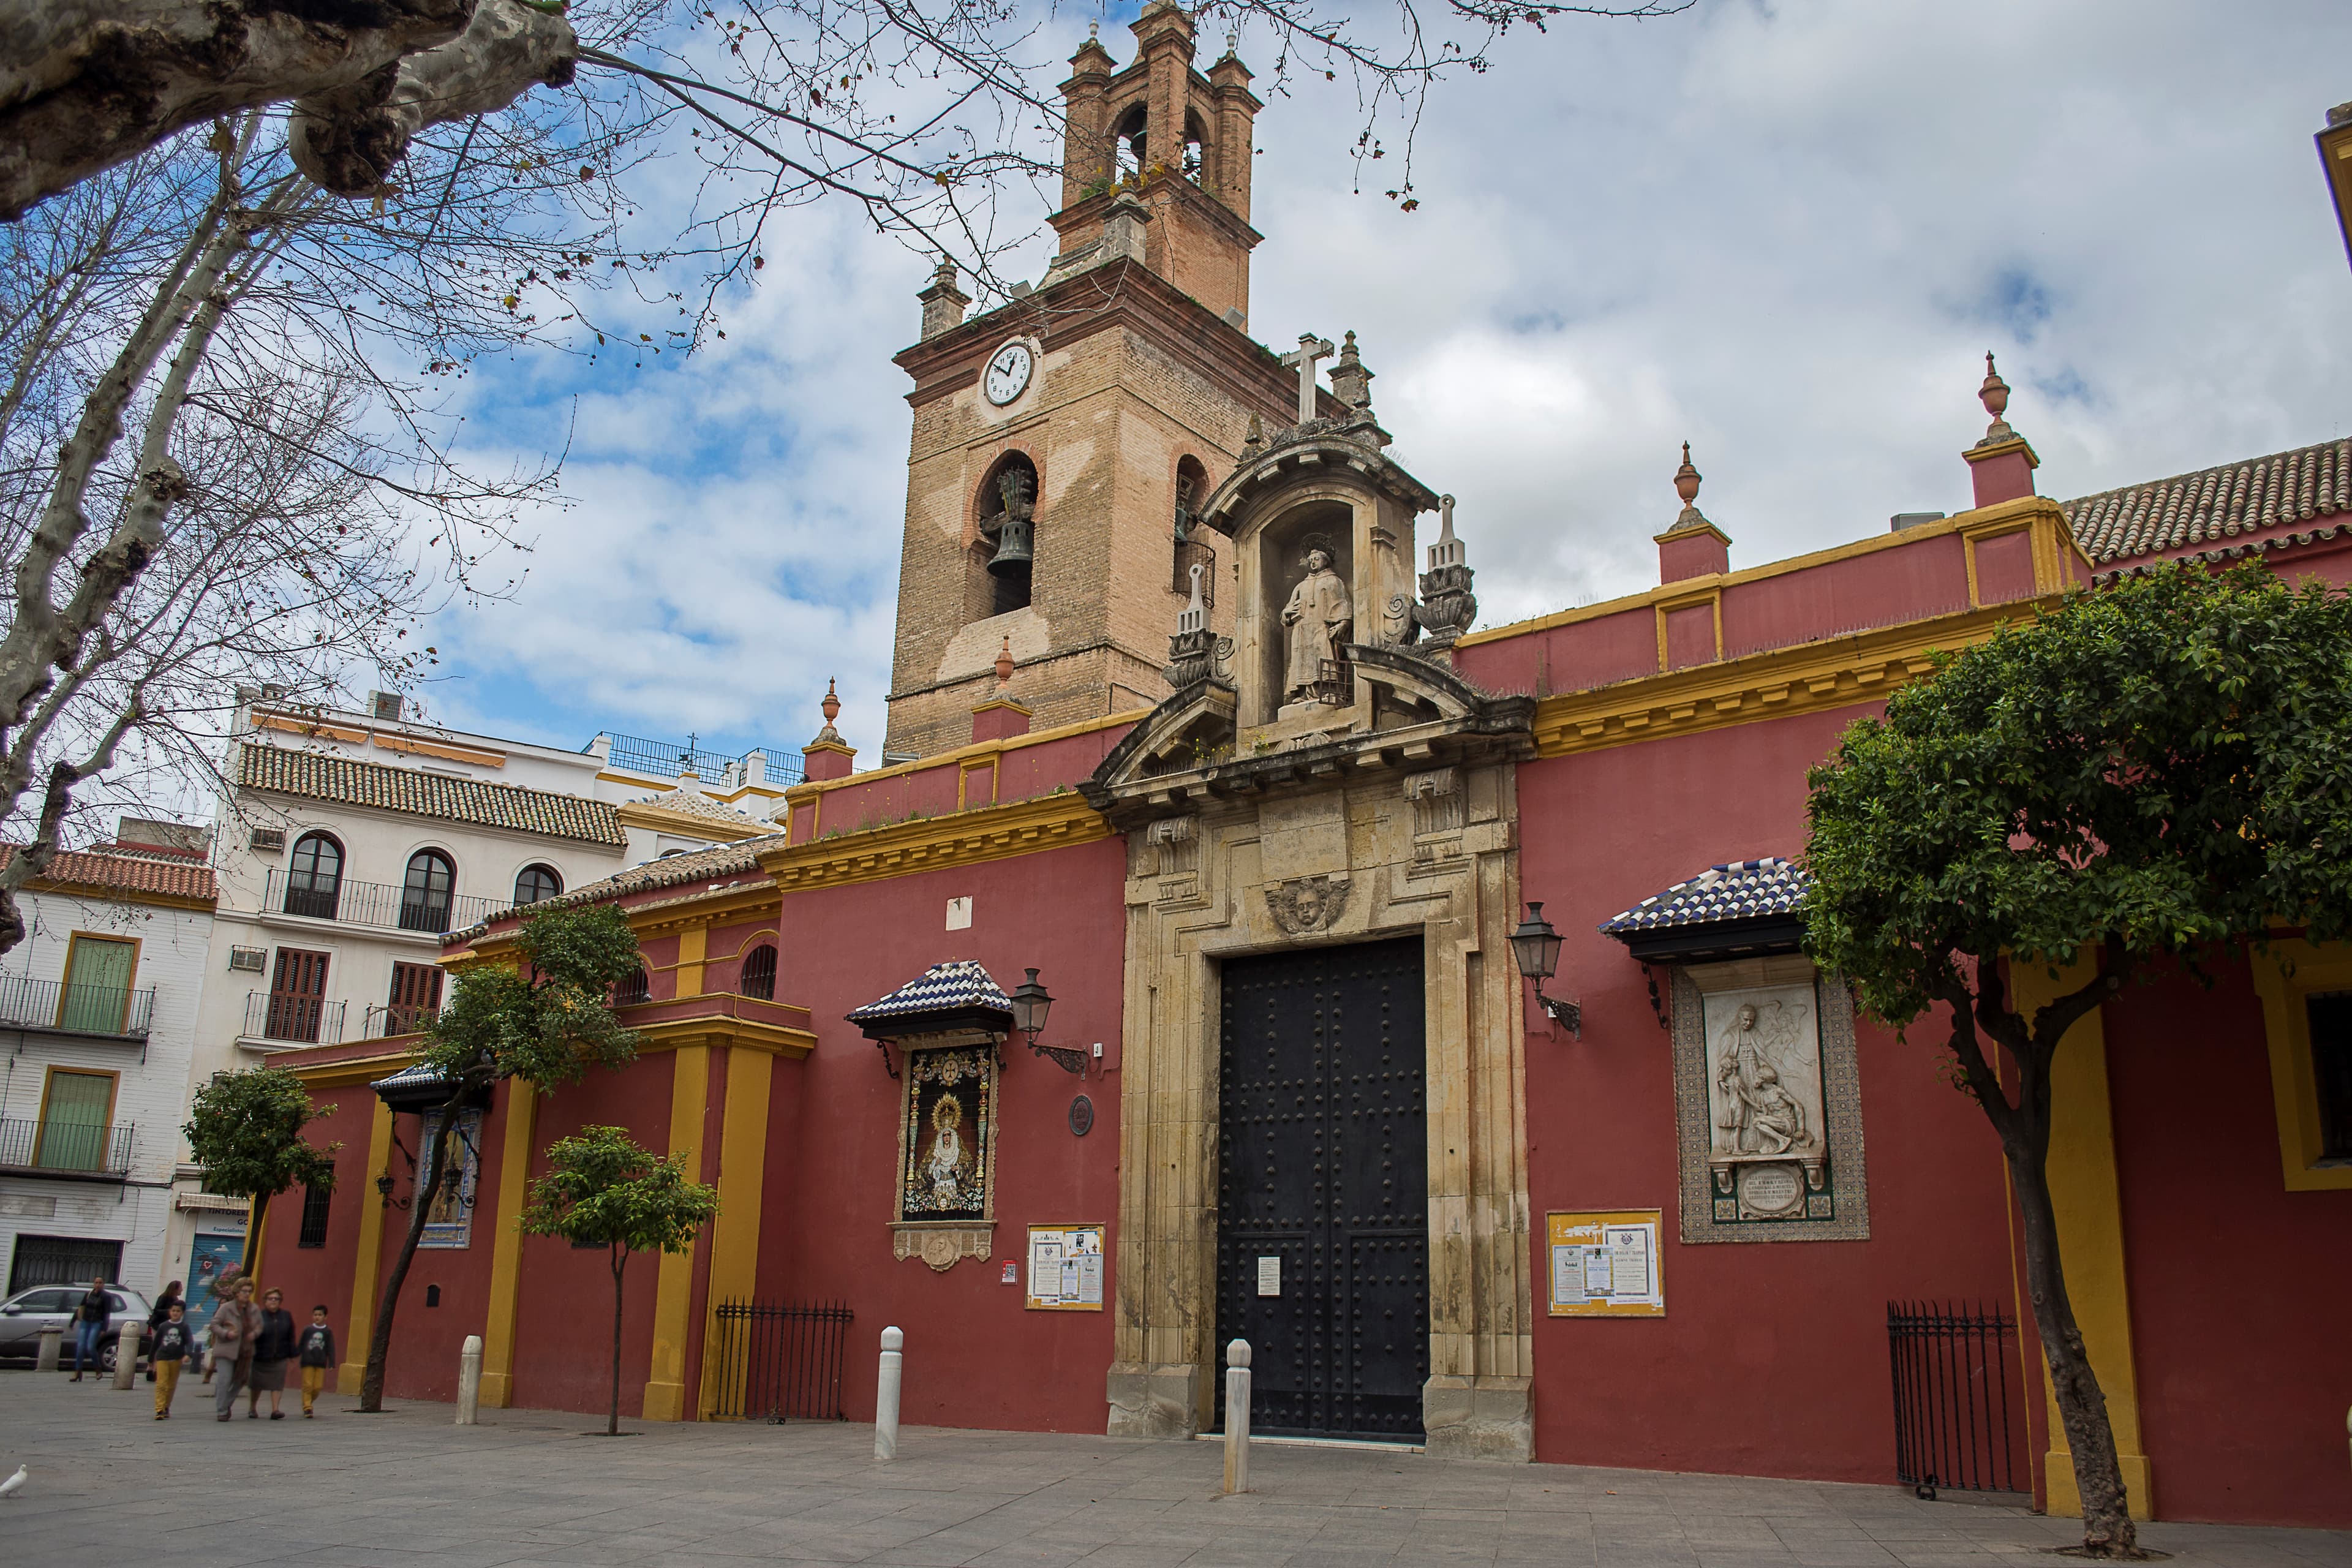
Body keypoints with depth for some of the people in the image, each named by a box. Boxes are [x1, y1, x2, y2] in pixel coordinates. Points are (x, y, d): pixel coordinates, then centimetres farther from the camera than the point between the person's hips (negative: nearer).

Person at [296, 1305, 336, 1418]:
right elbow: (301, 1346, 9)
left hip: (321, 1363, 1)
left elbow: (331, 1349, 3)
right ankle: (307, 1408, 0)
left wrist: (332, 1364, -2)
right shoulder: (307, 1330, 2)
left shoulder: (328, 1332, 3)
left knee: (318, 1387, 0)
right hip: (308, 1362, -1)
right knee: (308, 1385, -5)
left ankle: (308, 1402, 23)